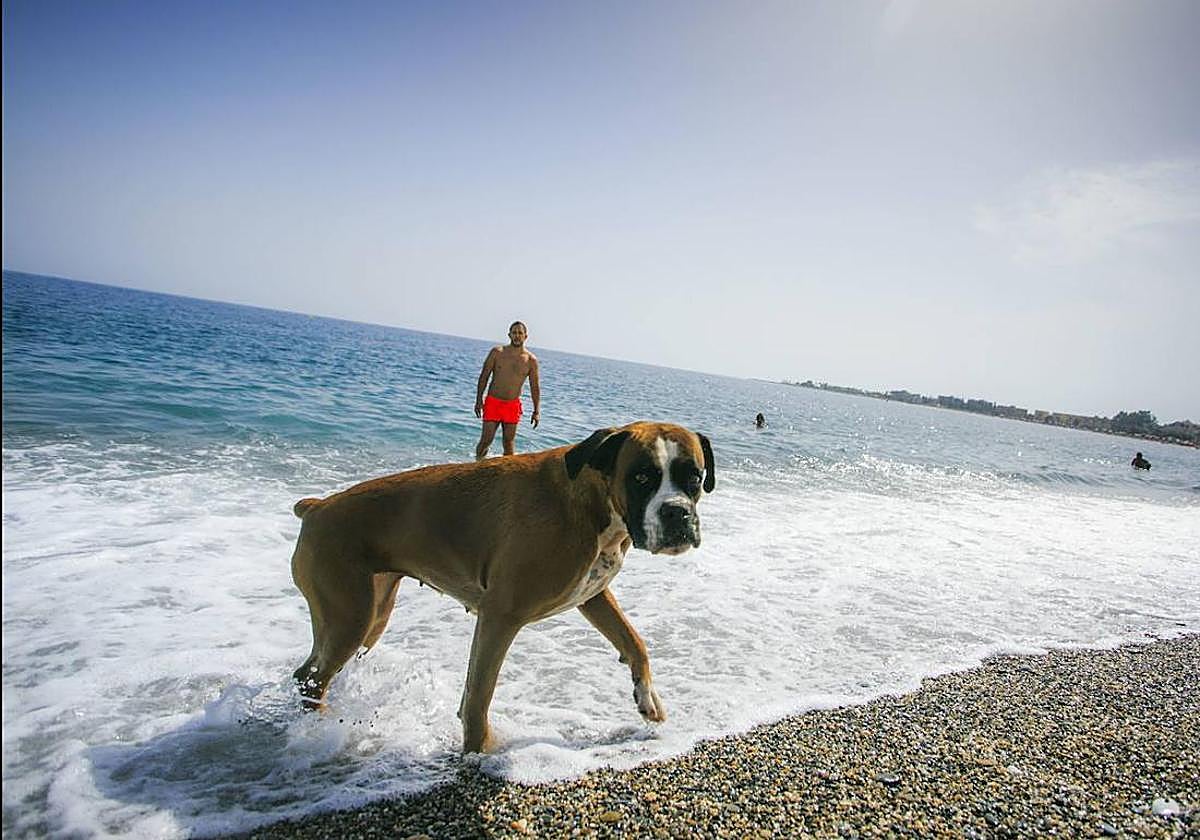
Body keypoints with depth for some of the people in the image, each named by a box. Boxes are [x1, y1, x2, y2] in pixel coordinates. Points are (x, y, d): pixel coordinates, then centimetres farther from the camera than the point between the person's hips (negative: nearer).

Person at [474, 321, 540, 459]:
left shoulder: (531, 360, -1)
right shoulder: (497, 352, -3)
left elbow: (535, 387, 4)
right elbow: (484, 376, 2)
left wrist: (537, 411, -1)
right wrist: (479, 400, -4)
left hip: (513, 405, 1)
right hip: (493, 402, -1)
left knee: (509, 441, 5)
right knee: (486, 439, -4)